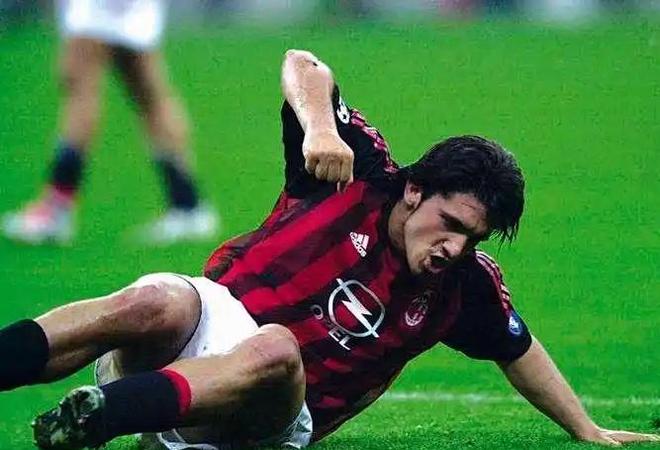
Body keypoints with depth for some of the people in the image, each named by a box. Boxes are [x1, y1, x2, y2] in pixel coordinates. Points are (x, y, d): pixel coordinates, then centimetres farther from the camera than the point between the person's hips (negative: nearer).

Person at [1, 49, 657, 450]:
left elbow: (517, 348, 27)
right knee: (158, 302, -38)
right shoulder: (360, 176, 3)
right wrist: (319, 126, -20)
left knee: (275, 353, -40)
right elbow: (304, 66, 1)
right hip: (209, 318, 0)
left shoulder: (465, 288, 10)